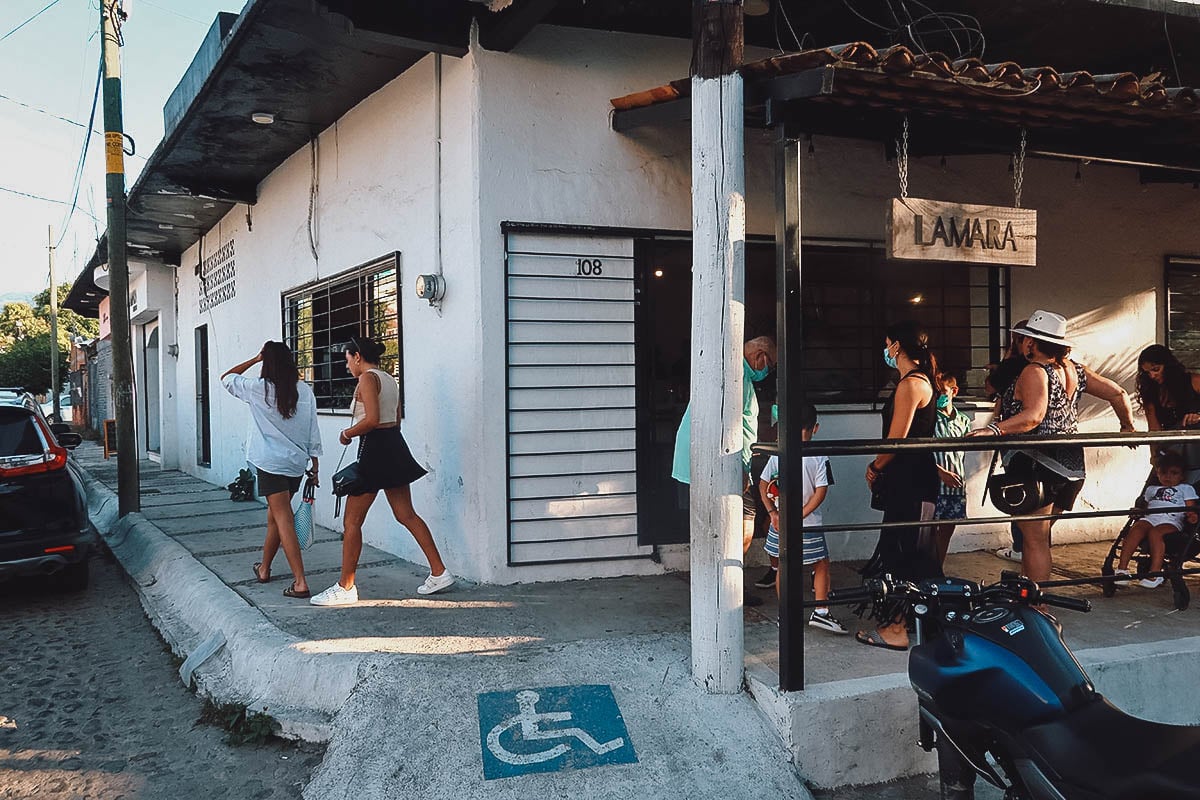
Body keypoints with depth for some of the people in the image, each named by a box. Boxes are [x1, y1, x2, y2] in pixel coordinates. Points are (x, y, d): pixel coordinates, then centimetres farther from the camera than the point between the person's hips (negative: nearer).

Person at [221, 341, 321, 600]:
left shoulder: (259, 389, -8)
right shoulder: (305, 391, 3)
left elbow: (226, 378, 10)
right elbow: (313, 432, 5)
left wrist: (253, 360, 12)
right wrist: (315, 466, 11)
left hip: (271, 464, -5)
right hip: (297, 464, 5)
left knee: (284, 521, -9)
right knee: (275, 516, 21)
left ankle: (300, 583, -16)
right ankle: (264, 569, 37)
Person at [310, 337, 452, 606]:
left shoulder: (368, 378, -11)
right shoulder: (390, 379, 16)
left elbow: (372, 420, -22)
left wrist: (348, 433, -6)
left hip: (374, 449, -9)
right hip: (395, 446, 9)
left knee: (352, 521, 0)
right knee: (406, 515, 13)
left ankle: (345, 587, 5)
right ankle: (439, 573, 13)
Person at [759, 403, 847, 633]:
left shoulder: (779, 453, -3)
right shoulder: (819, 457, -11)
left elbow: (763, 484, -3)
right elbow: (821, 492, -15)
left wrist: (773, 513, -4)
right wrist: (800, 516, -12)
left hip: (780, 522, 4)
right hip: (808, 527, -3)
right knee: (821, 565, 12)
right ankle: (821, 612, 8)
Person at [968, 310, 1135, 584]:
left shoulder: (1035, 372, -14)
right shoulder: (1074, 370, 10)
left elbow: (1034, 416, -29)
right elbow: (1118, 394, 15)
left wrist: (994, 429, -39)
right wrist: (1127, 425, 30)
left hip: (1036, 466, -8)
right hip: (1071, 466, 8)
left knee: (1035, 540, -3)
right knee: (1040, 535, 18)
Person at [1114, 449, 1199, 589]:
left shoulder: (1185, 488, 21)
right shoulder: (1152, 489, 34)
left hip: (1171, 521, -3)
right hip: (1149, 519, 4)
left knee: (1155, 533, -36)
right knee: (1136, 529, -30)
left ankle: (1155, 573, -42)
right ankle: (1122, 568, -39)